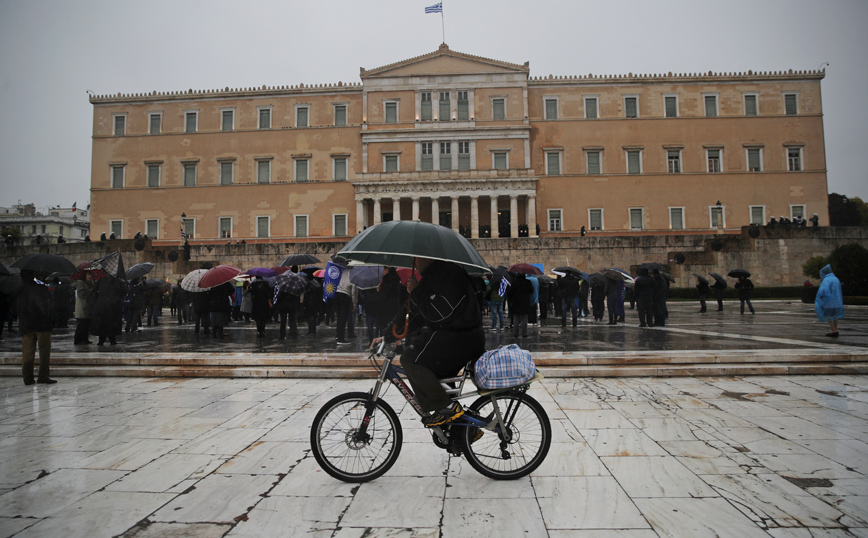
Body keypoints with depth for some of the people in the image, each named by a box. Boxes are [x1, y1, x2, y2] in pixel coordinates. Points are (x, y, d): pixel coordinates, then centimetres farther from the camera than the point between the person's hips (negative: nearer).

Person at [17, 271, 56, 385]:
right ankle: (43, 376, 1)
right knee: (44, 351, 3)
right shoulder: (42, 288, -7)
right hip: (42, 325, -3)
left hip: (25, 327, 4)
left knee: (27, 353, 8)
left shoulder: (18, 291, 4)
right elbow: (49, 305, -8)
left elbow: (15, 308, 10)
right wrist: (51, 320, 0)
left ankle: (28, 377, 9)